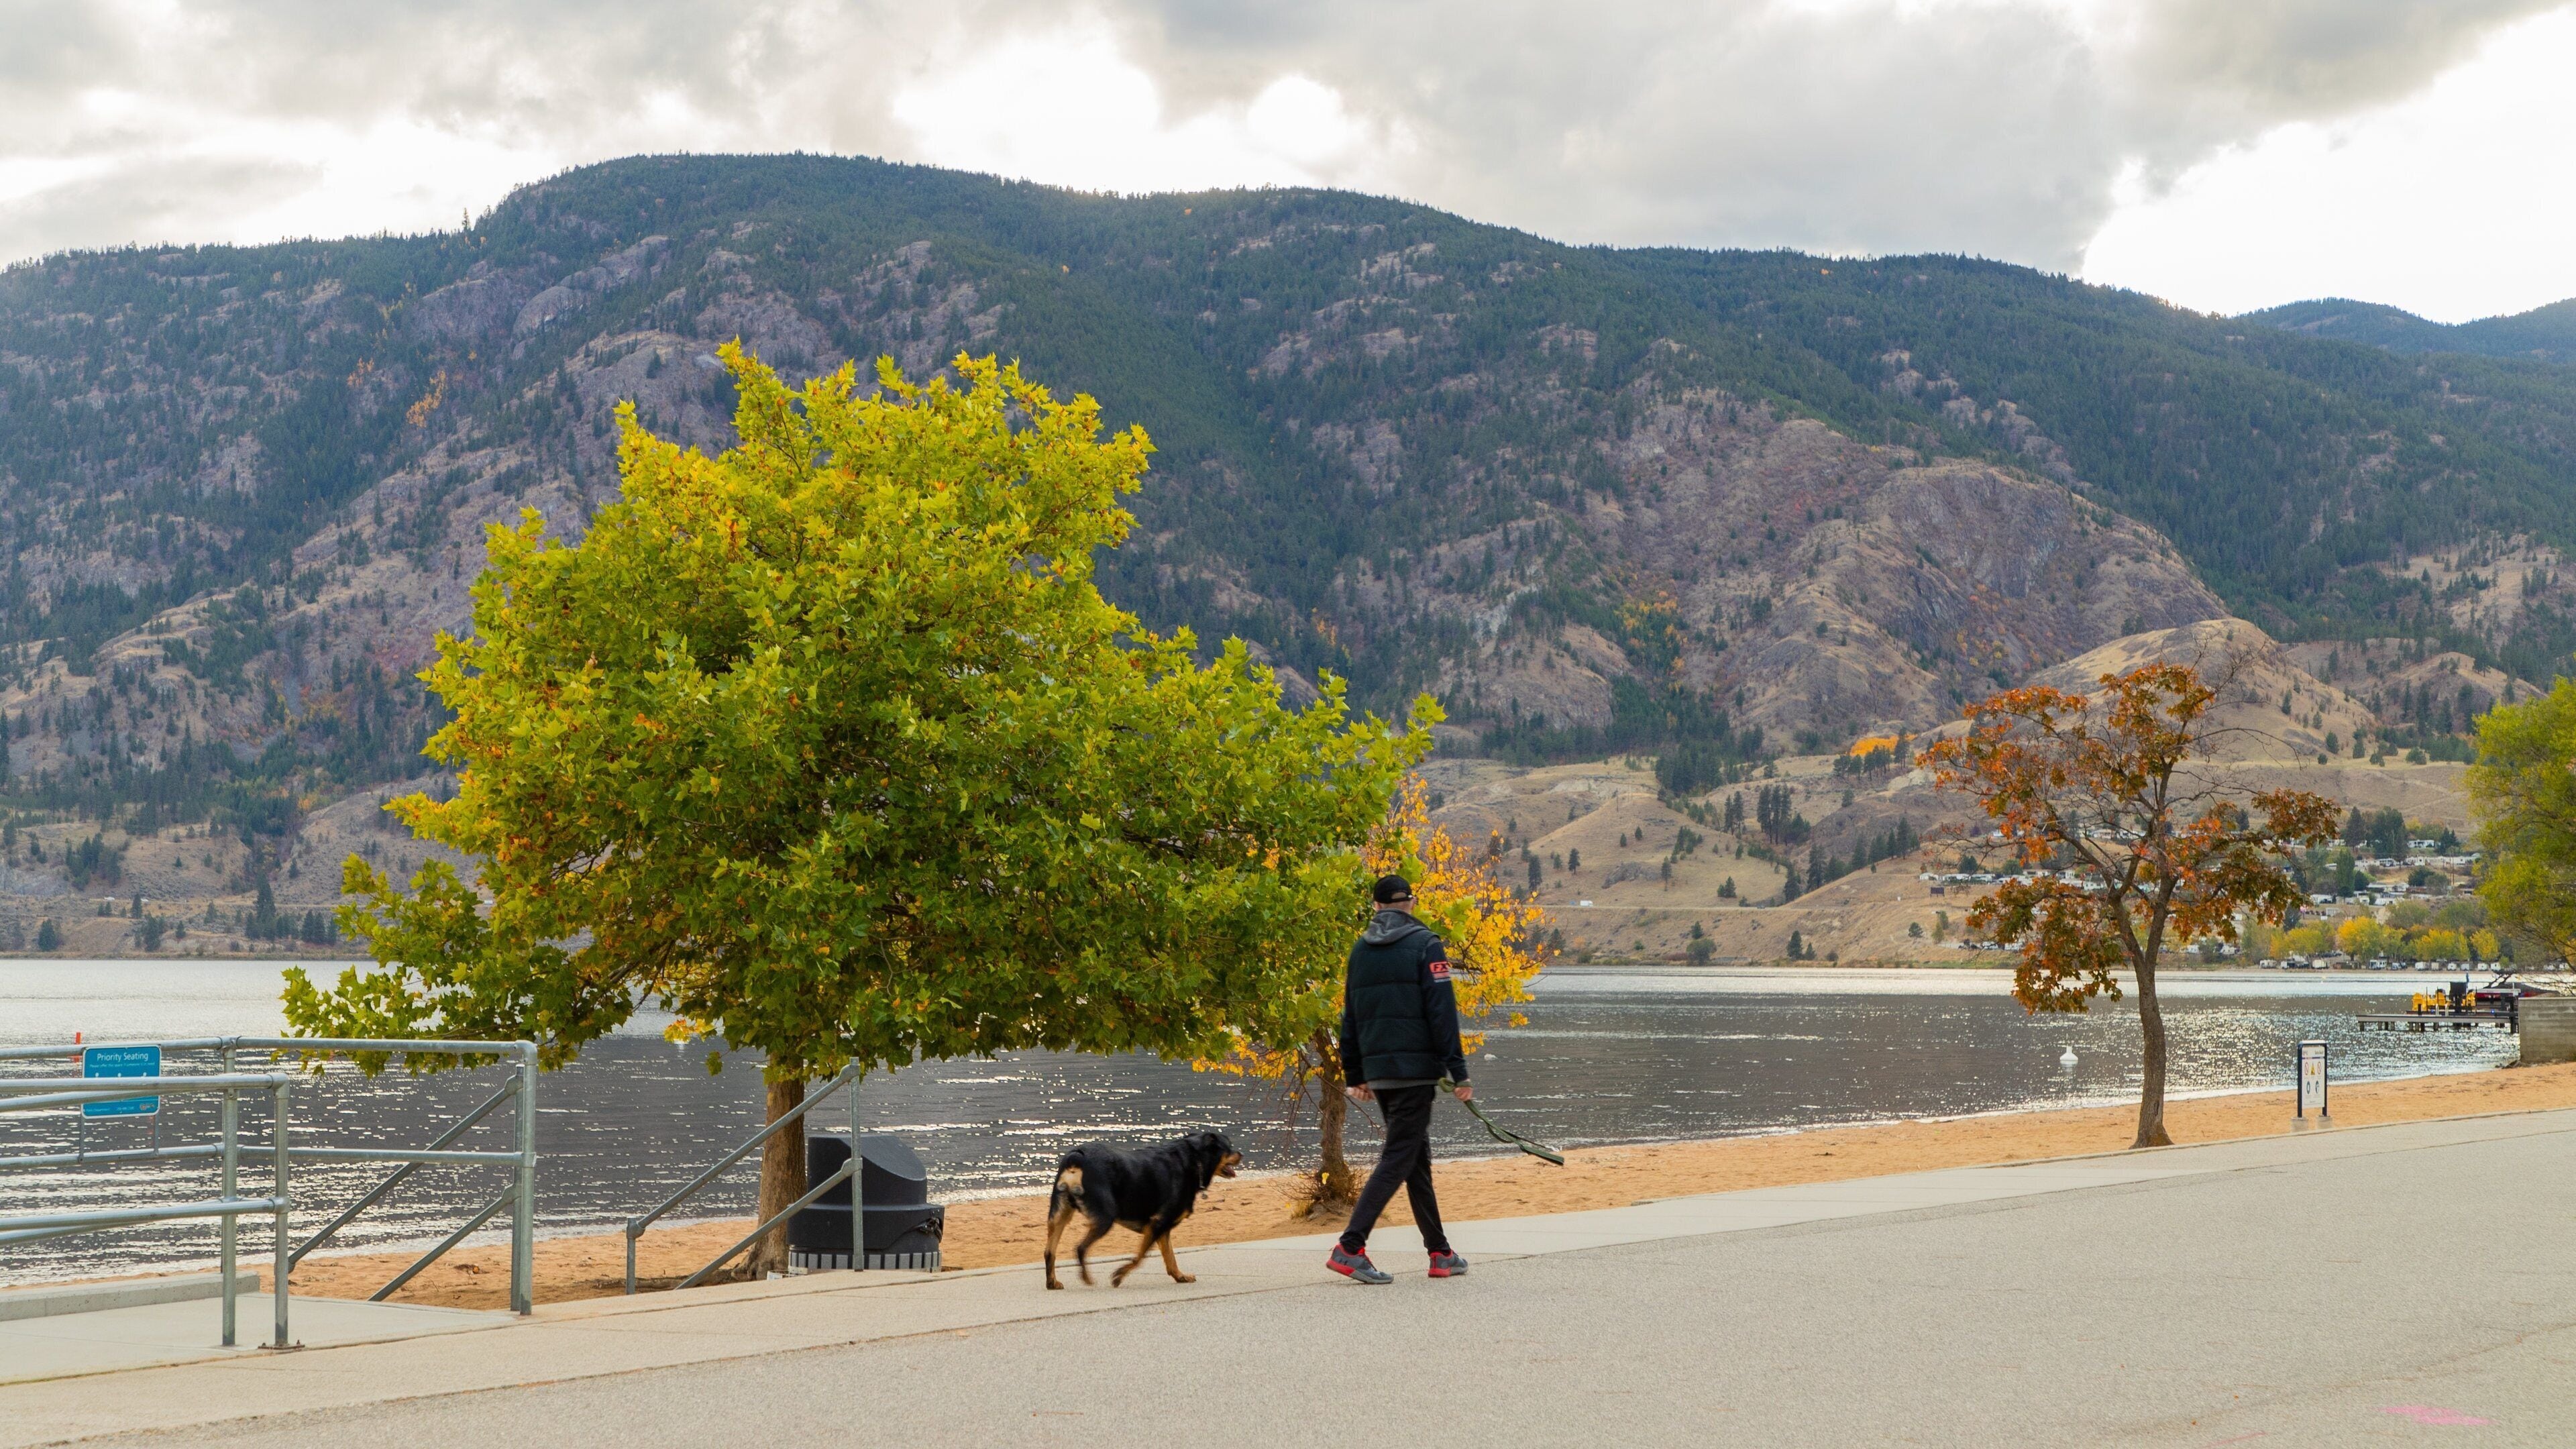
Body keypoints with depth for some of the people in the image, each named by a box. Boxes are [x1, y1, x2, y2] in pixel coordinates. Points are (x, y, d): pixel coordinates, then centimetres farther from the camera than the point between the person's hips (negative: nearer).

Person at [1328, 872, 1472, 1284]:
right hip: (1415, 1070, -6)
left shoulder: (1360, 950, 12)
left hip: (1377, 1073, 6)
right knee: (1399, 1159, -5)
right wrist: (1459, 1073, -9)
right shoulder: (1425, 945, -6)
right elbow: (1442, 1014, -11)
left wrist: (1354, 1075, 22)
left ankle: (1441, 1253, 17)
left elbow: (1350, 1019, 16)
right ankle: (1350, 1247, -15)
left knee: (1417, 1158, 14)